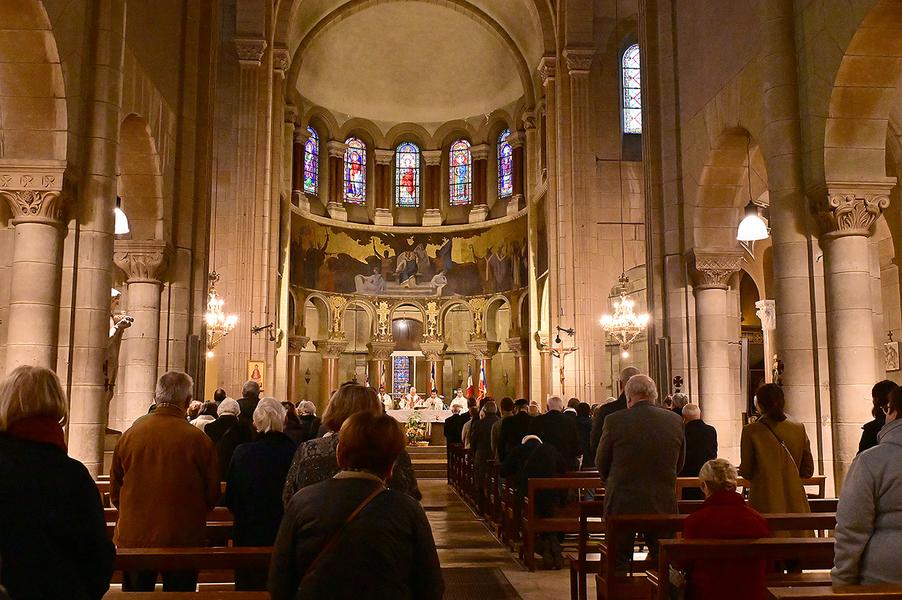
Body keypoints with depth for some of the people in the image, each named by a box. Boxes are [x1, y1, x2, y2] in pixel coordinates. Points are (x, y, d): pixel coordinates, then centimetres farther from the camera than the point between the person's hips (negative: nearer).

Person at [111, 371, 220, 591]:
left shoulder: (130, 435, -7)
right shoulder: (199, 440, -15)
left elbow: (115, 490, 4)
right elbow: (212, 494, -6)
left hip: (134, 538, 3)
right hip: (183, 539, -2)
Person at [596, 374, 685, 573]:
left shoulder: (615, 421, -11)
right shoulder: (675, 421, -1)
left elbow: (601, 463, 1)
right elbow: (679, 465, 11)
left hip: (623, 504, -3)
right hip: (663, 505, 3)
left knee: (617, 565, 9)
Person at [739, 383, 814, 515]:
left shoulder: (750, 431, -9)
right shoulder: (799, 429, 2)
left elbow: (746, 471, -4)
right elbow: (808, 470, 7)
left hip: (764, 504, -3)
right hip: (795, 504, 4)